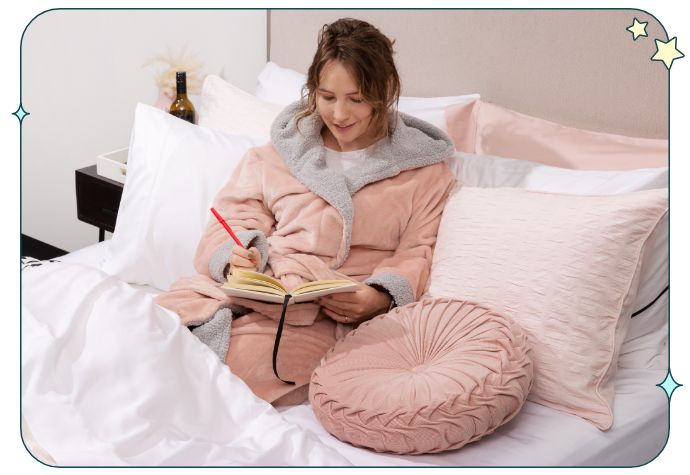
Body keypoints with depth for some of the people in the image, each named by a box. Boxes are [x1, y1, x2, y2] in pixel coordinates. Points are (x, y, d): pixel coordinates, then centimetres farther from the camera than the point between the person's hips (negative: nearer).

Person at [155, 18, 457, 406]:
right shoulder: (276, 155, 20)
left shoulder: (423, 170, 12)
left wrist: (379, 297, -16)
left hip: (335, 315, -2)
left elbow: (419, 252, 4)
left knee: (242, 357, -30)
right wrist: (235, 255, -9)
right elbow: (235, 219, 15)